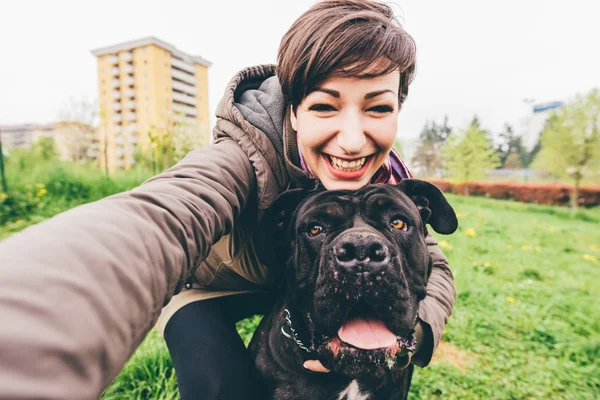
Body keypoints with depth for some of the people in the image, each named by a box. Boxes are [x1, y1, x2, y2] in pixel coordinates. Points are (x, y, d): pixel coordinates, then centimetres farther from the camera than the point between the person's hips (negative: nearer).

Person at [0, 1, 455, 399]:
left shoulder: (387, 176, -20)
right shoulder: (241, 164, -39)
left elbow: (434, 268, -15)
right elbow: (148, 225, -58)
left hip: (299, 284, 4)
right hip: (206, 289, -3)